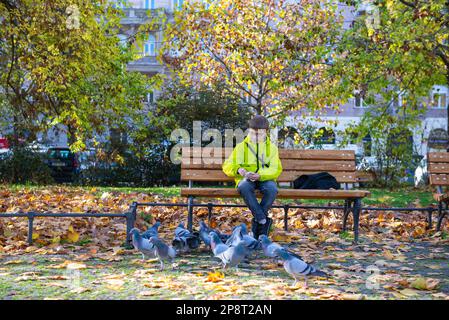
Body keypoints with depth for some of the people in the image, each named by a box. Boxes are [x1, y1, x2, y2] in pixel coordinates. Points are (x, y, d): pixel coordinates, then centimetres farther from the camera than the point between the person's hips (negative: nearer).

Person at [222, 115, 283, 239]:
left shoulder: (272, 147, 13)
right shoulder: (241, 147, 13)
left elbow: (276, 169, 0)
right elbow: (227, 166, 9)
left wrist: (260, 175, -20)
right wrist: (238, 170, -16)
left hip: (265, 179, 0)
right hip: (246, 179, 0)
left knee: (272, 189, -36)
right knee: (244, 187, -38)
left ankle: (257, 221, -24)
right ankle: (263, 220, -36)